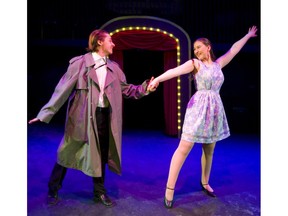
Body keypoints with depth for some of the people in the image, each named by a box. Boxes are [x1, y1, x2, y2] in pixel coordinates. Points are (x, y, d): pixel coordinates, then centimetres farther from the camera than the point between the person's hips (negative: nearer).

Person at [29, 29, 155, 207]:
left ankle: (99, 192, 30)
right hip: (82, 115, -4)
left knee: (101, 154, 13)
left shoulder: (113, 67, 10)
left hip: (104, 115, 5)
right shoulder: (80, 62, -7)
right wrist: (46, 113, -11)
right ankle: (53, 190, 30)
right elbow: (63, 89, -9)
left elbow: (125, 89, 11)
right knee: (68, 153, 8)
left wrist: (144, 88, -3)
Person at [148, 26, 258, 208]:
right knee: (184, 148, -9)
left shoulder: (218, 64, 15)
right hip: (198, 108, -5)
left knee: (209, 150, 13)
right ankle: (170, 188, -3)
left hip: (215, 109, 6)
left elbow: (234, 50, 27)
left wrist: (248, 35, 38)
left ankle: (205, 182, 31)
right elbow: (176, 70, -16)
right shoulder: (195, 63, 0)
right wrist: (157, 79, -31)